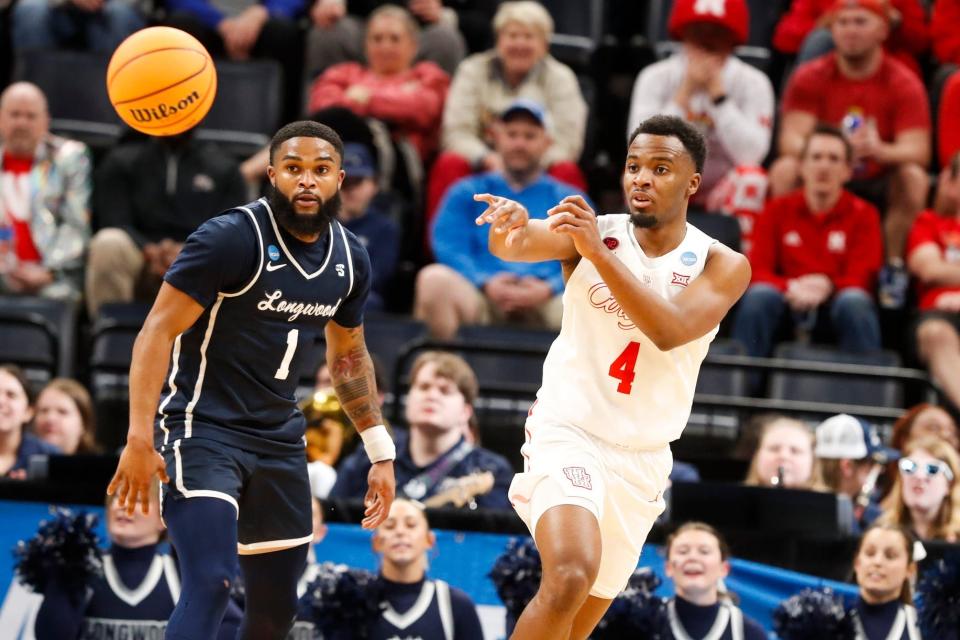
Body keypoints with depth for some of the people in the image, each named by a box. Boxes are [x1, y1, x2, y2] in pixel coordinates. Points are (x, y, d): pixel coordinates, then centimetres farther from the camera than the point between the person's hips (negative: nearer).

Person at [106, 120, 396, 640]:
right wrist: (140, 439, -25)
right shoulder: (231, 238, -16)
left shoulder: (350, 259, 5)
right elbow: (157, 332, -17)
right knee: (210, 584, -23)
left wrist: (380, 452, 18)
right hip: (203, 429, -7)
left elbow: (348, 355, 21)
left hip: (279, 439, 7)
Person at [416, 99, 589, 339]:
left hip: (546, 300, 0)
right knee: (435, 279, -33)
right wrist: (485, 283, -12)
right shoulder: (467, 193, 23)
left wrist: (548, 289, -13)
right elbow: (449, 247, 7)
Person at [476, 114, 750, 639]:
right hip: (568, 434, -3)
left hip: (642, 458, 4)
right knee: (570, 578, -29)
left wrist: (598, 252, -35)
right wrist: (510, 226, -52)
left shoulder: (722, 266, -5)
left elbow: (670, 331, -24)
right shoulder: (588, 230, -7)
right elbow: (519, 244, -27)